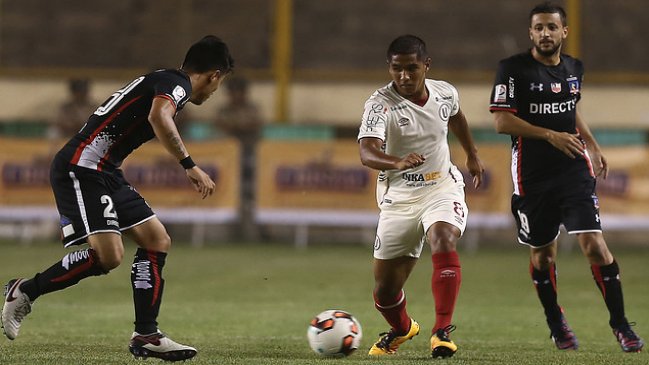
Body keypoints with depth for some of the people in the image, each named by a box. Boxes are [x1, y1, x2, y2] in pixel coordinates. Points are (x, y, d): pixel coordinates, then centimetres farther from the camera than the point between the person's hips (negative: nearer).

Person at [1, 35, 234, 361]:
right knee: (107, 256, -19)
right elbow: (159, 117, -29)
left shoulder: (161, 81, 23)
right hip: (82, 168, -11)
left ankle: (146, 336, 7)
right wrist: (189, 166, -28)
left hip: (104, 173, 11)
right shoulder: (177, 84, -8)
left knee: (157, 241, 6)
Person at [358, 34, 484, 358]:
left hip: (442, 188, 1)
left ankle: (442, 331, -26)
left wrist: (472, 156, 34)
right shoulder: (380, 104, -18)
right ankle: (401, 329, 38)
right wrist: (399, 163, -54)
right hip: (398, 196, -1)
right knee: (385, 288, 4)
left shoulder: (445, 93, -4)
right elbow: (367, 153, -34)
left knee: (444, 244, -31)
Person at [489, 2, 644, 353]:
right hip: (532, 175, -2)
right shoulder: (513, 69, -7)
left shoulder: (573, 68, 9)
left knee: (594, 243, -11)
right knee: (542, 252, 9)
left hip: (574, 169, 2)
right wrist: (551, 135, -18)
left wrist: (592, 146, 21)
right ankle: (555, 323, 31)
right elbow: (501, 121, -13)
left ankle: (620, 324, -4)